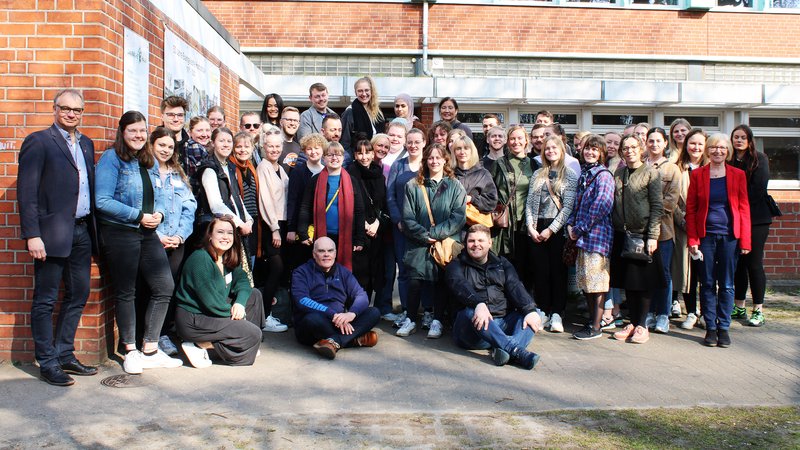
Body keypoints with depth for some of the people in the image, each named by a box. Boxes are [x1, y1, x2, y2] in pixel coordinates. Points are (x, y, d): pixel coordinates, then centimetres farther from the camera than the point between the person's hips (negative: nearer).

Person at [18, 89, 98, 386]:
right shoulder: (38, 141, -5)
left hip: (82, 231, 7)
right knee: (45, 300, 3)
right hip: (52, 233, -7)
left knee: (78, 295, 12)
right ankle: (48, 362, 12)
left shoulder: (86, 143, 15)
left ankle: (65, 354, 25)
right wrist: (32, 235, -16)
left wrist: (93, 228, 7)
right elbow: (26, 191, -10)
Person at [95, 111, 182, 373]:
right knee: (125, 293, 5)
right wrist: (139, 216, -16)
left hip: (148, 234, 7)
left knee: (165, 287, 2)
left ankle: (150, 349, 14)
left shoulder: (150, 161, 13)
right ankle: (130, 352, 19)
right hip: (119, 234, -6)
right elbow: (103, 201, -16)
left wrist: (158, 214, -2)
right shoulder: (111, 159, -8)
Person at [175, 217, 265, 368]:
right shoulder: (200, 259, -20)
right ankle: (199, 345, -12)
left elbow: (242, 280, 6)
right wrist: (232, 312, -11)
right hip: (193, 320, -9)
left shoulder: (228, 259, 7)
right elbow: (210, 300, -24)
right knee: (254, 334, -15)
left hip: (214, 313, 9)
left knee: (254, 295, 10)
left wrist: (240, 303, -14)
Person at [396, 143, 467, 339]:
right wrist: (424, 235, -11)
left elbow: (458, 217, -4)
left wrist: (435, 233, -12)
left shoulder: (455, 186, 5)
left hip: (446, 242, 0)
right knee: (414, 280, -8)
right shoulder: (413, 186, 7)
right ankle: (411, 319, 7)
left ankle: (437, 321, 15)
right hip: (419, 243, 0)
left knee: (441, 281, 2)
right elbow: (407, 217, 1)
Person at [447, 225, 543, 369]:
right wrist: (479, 304, -34)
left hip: (503, 324, 4)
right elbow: (460, 287, -12)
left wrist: (530, 310, -16)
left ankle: (505, 351, -45)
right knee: (470, 312, -34)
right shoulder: (456, 266, 11)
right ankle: (517, 350, -49)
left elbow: (515, 286, 4)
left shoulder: (501, 263, 23)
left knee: (536, 314, -18)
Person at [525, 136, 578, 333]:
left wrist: (550, 229, -12)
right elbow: (529, 203, 9)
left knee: (558, 271, -2)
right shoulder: (537, 175, 14)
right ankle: (543, 313, 10)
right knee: (541, 271, 4)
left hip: (558, 228, -3)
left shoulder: (570, 176, 2)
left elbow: (568, 207, -6)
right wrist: (531, 227, -4)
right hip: (537, 229, 3)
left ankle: (556, 314, 1)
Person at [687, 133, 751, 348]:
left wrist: (745, 240, -4)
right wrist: (692, 239, -5)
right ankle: (710, 328, 14)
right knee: (708, 284, 5)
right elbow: (690, 208, 2)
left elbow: (744, 208, 3)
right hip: (706, 235, 0)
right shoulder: (697, 174, 3)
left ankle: (723, 328, 16)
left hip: (730, 236, 0)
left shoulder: (738, 174, 3)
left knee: (726, 285, 6)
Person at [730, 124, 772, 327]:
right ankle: (739, 307, 17)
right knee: (737, 263, 8)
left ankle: (758, 310, 4)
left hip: (755, 218, -4)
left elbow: (758, 188, -9)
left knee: (754, 263, -3)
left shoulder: (759, 159, -1)